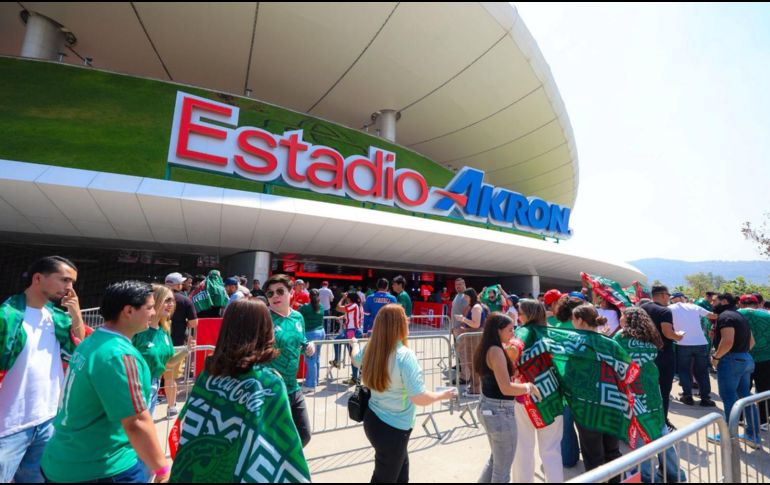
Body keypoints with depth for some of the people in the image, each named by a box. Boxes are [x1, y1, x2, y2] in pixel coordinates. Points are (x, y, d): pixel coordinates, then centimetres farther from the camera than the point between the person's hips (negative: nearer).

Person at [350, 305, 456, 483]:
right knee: (385, 478, 18)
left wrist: (355, 343, 36)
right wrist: (444, 395, -10)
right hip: (393, 429, -7)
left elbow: (356, 360, 14)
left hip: (373, 420, 7)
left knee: (401, 471, 30)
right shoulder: (404, 356, -29)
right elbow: (419, 398, -28)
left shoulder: (371, 349, -8)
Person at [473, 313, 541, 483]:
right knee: (502, 469, 11)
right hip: (500, 412, -9)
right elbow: (506, 388, -26)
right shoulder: (496, 351, -22)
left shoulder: (486, 349, 6)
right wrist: (529, 387, -10)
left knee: (496, 459, 28)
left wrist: (511, 357, 10)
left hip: (487, 408, 9)